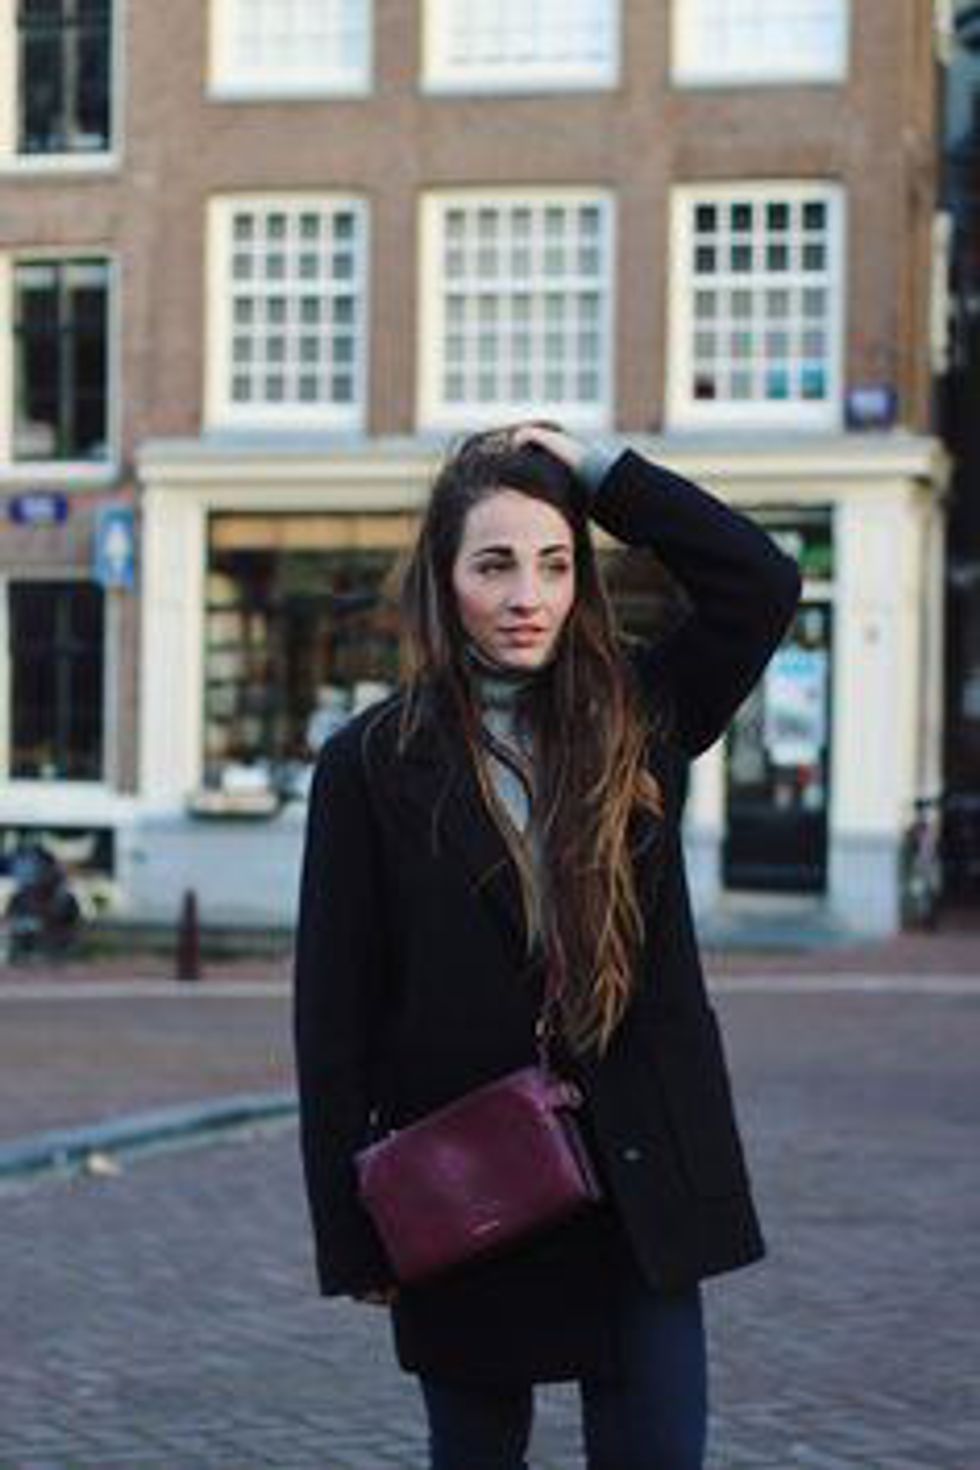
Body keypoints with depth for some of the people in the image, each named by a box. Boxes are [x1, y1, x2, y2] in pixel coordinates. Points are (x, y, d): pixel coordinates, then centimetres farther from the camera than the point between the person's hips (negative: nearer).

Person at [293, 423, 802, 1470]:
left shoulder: (633, 719, 4)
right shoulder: (372, 763, -4)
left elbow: (761, 581, -9)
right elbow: (333, 1010, -4)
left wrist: (594, 468, -8)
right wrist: (350, 1232, -7)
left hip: (639, 1180, 1)